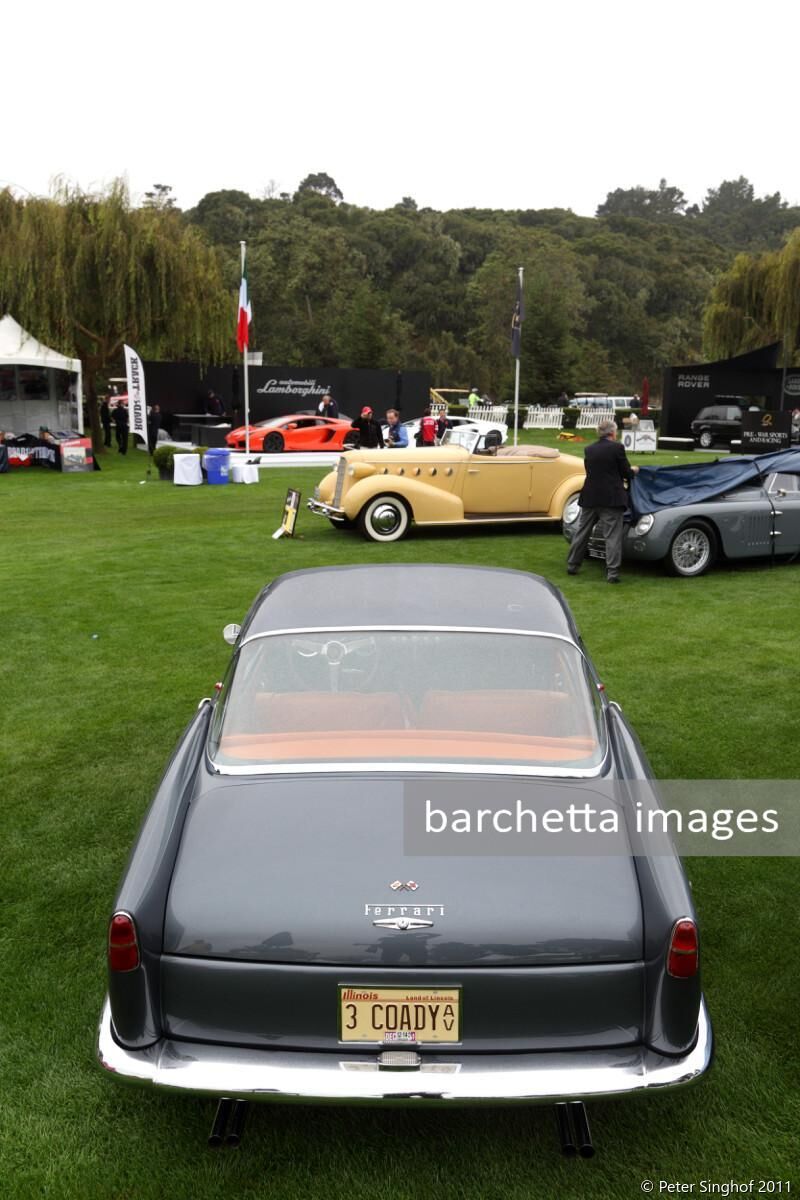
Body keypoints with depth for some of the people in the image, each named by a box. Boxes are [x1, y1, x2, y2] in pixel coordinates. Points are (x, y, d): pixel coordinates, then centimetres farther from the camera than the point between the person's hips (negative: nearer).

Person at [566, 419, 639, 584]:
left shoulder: (589, 449, 7)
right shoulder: (617, 448, -8)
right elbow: (626, 472, -5)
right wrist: (633, 470, 19)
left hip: (590, 498, 5)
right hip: (611, 499, -5)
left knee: (582, 533, 15)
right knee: (612, 536, -2)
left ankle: (572, 565, 22)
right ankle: (612, 573, -6)